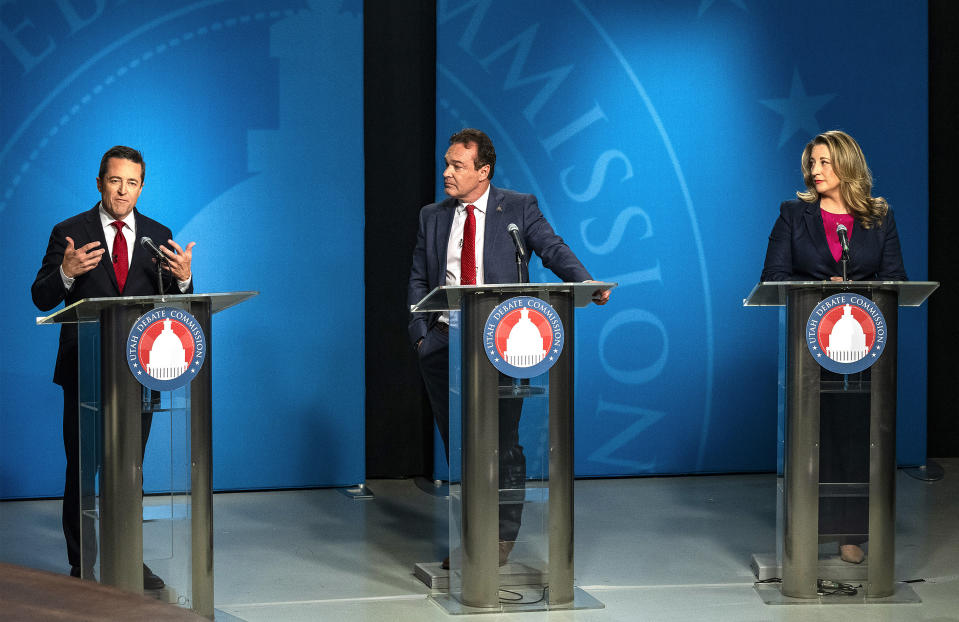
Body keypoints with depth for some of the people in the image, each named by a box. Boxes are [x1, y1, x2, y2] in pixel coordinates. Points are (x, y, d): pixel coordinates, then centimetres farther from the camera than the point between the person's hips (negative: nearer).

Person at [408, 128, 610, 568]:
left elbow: (553, 250, -6)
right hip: (445, 345, 3)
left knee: (502, 445, -2)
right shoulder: (432, 217, 14)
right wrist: (421, 334, 2)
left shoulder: (519, 208, 4)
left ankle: (503, 536, 11)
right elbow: (419, 281, 15)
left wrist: (587, 283, -24)